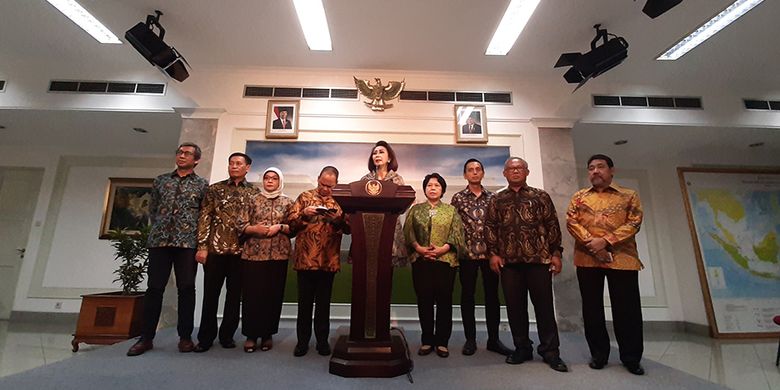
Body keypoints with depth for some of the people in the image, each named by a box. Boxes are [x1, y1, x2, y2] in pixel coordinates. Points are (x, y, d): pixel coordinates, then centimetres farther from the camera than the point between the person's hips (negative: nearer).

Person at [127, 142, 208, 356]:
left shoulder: (202, 185, 6)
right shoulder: (161, 180, 15)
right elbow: (152, 208, 18)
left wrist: (198, 237, 1)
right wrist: (160, 228, 10)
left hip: (187, 242, -2)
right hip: (159, 240, 3)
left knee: (186, 289, 1)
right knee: (154, 288, 4)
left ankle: (185, 337, 10)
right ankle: (146, 337, 15)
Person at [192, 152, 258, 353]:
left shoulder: (254, 192, 6)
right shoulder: (215, 189, 8)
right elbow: (205, 217, 3)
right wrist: (202, 246, -5)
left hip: (241, 250, 0)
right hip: (215, 248, 0)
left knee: (234, 295, 8)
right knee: (210, 294, 7)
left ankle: (227, 335, 22)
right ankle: (206, 336, 21)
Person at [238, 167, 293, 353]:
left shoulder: (287, 202, 7)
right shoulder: (254, 200, 7)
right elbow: (241, 225, 3)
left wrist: (280, 227, -12)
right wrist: (255, 229, -14)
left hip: (278, 255, 0)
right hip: (253, 254, 0)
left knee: (273, 295, 5)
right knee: (252, 294, 2)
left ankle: (268, 334, 18)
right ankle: (251, 334, 15)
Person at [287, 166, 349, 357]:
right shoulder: (305, 196, 5)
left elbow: (349, 228, 2)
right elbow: (290, 221, 1)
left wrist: (338, 220, -17)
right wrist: (303, 214, -17)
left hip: (329, 261, 1)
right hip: (305, 259, 0)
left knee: (324, 303, 11)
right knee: (304, 302, 9)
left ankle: (322, 340, 25)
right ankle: (302, 340, 24)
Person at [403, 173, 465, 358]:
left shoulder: (451, 210, 9)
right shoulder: (415, 209, 12)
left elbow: (457, 235, 0)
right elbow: (408, 232, 4)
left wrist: (442, 249, -14)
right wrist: (419, 248, -11)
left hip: (445, 260, 0)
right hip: (421, 261, 1)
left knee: (444, 301, 3)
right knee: (424, 301, 5)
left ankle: (442, 342, 15)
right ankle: (427, 341, 18)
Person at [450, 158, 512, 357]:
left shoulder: (492, 197, 8)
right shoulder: (458, 198, 3)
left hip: (490, 252, 2)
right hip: (467, 253, -2)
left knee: (492, 295, 8)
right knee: (467, 296, 5)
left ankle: (493, 339, 21)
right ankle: (470, 339, 18)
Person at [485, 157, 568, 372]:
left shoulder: (541, 196, 8)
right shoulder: (497, 200, 11)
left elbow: (552, 225, 5)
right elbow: (490, 227, 8)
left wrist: (555, 252, -2)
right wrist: (493, 253, -1)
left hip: (539, 259, -1)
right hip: (508, 261, 2)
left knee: (544, 305, 4)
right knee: (515, 306, 8)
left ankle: (550, 351, 16)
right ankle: (522, 348, 22)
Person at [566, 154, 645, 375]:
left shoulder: (629, 196, 8)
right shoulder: (579, 197, 11)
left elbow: (633, 224, -4)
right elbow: (571, 222, 0)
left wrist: (606, 241, -16)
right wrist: (592, 244, -14)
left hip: (622, 258, -1)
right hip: (587, 258, 2)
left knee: (627, 308, 4)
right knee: (592, 307, 7)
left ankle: (631, 357, 21)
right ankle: (598, 354, 20)